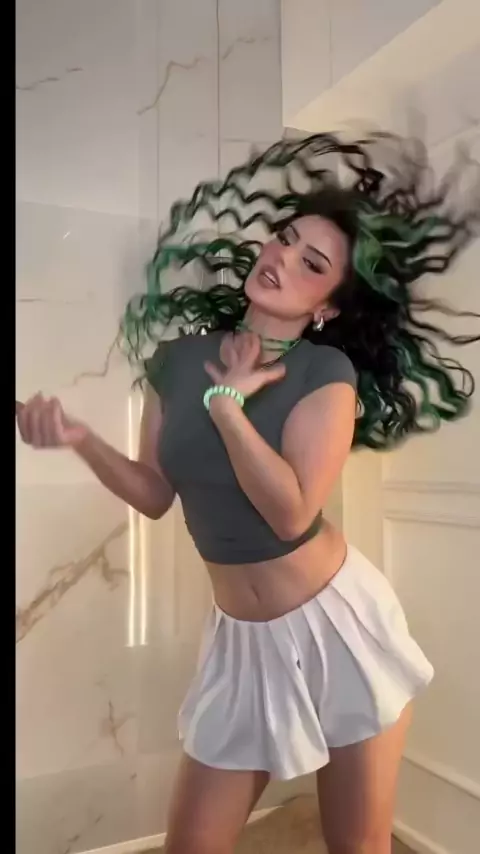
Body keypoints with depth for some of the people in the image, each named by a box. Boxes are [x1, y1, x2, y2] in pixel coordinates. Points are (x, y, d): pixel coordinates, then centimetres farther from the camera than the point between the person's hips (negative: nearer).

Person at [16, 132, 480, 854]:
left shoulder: (328, 372, -14)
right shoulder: (177, 359, -1)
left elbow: (291, 512, -24)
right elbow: (156, 494, 4)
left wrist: (227, 400, -20)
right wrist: (78, 438, -11)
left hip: (338, 622, -3)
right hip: (242, 639, 4)